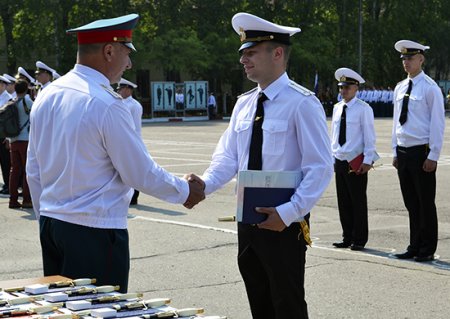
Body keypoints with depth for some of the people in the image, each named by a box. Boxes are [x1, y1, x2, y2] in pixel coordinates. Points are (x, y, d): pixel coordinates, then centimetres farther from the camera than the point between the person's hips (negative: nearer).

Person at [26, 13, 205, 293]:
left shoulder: (46, 97, 7)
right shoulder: (107, 104, -17)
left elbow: (34, 171, 13)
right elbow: (142, 173, -12)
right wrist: (185, 191, 4)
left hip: (50, 224, 8)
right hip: (96, 231, -8)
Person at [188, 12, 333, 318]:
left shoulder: (302, 103, -13)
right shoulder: (244, 104, 9)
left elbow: (321, 167, -16)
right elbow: (228, 156, 9)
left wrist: (288, 213, -22)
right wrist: (205, 184, -11)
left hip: (284, 224, -7)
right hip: (248, 222, 7)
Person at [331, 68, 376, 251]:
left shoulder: (363, 109, -6)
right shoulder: (337, 108, 11)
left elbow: (369, 137, -7)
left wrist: (367, 161, -13)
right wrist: (332, 157, 12)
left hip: (356, 162, -6)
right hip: (339, 161, 6)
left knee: (358, 202, 0)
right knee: (343, 202, 9)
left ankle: (359, 240, 7)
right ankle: (347, 238, 18)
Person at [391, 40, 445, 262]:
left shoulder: (430, 88, -8)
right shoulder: (400, 88, 12)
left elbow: (438, 124, -10)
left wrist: (433, 156, -13)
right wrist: (395, 151, 13)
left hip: (422, 152, -6)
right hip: (403, 152, 6)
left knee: (426, 204, 0)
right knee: (411, 204, 12)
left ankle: (427, 250, 9)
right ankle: (414, 247, 20)